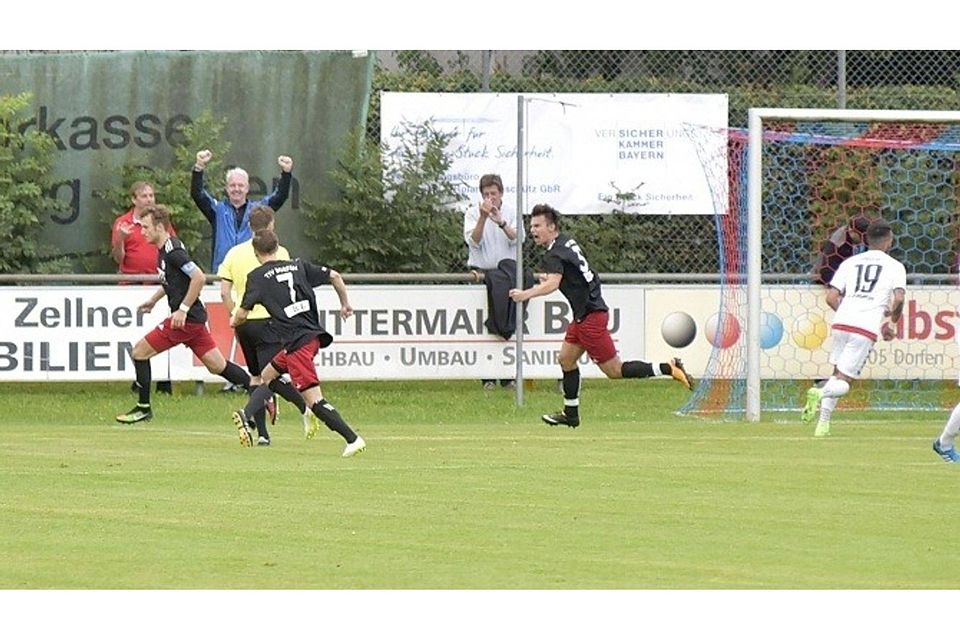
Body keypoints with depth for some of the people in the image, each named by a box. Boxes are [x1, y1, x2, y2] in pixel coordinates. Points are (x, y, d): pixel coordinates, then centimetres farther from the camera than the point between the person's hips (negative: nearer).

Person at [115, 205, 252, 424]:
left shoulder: (173, 251, -18)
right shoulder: (164, 249, 12)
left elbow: (199, 278, -26)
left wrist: (183, 309, -23)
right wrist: (154, 300, 29)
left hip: (187, 318, -10)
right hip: (192, 318, 10)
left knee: (139, 352, -3)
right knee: (216, 365, 11)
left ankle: (143, 408, 6)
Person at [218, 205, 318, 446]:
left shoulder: (234, 253, 7)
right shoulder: (278, 253, -6)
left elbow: (224, 292, 6)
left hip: (244, 322, 4)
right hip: (269, 320, -4)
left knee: (256, 376, 12)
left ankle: (262, 432, 9)